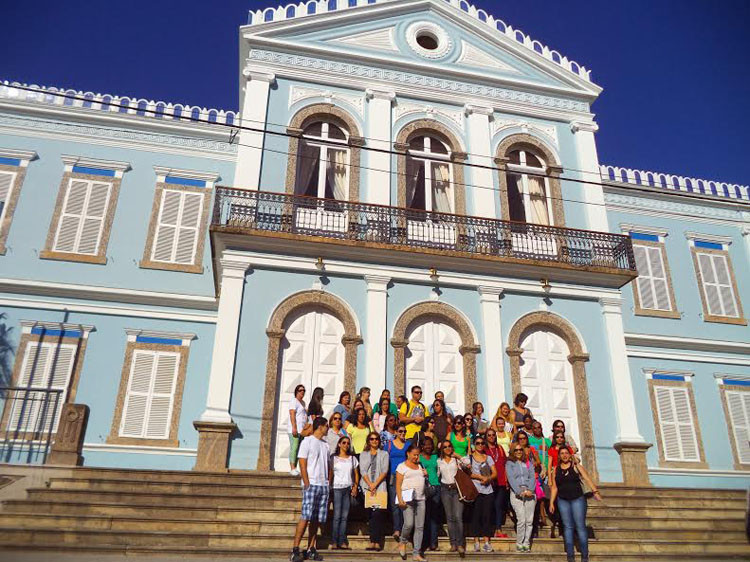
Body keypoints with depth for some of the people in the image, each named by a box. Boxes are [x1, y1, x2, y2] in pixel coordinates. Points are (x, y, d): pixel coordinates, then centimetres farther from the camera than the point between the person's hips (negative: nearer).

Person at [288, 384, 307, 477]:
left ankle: (295, 468, 6)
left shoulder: (303, 402, 22)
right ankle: (293, 469, -12)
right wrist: (294, 427, -21)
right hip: (295, 429, -8)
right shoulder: (294, 400, -4)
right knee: (294, 448, -10)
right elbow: (292, 414, -13)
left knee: (299, 448, 5)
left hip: (302, 430, 8)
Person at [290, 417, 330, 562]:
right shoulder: (307, 441, -2)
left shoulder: (325, 444, 18)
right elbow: (302, 464, -7)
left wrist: (328, 482, 9)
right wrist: (307, 484, -14)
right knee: (306, 517, -12)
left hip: (323, 485, 6)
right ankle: (295, 549, -9)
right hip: (311, 484, -6)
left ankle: (311, 549, 11)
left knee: (317, 519, 5)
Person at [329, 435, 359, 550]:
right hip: (337, 488, -3)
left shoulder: (353, 458, 12)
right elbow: (330, 474, 1)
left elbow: (356, 474, 13)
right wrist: (329, 487, -8)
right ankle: (334, 542, -2)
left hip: (348, 489, 3)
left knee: (345, 516, 2)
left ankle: (342, 542, 5)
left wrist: (355, 486, 1)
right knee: (337, 516, -6)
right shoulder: (334, 458, 4)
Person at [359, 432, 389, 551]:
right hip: (367, 486, 2)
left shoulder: (384, 454, 13)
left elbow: (384, 471, 2)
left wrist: (375, 484, -9)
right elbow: (363, 471, 5)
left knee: (377, 513, -13)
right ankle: (375, 541, 2)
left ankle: (375, 541, -13)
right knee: (371, 514, -1)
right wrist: (370, 484, -9)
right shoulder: (363, 454, 16)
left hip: (380, 487, -2)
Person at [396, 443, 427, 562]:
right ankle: (403, 542, 14)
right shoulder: (402, 466, 3)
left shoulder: (420, 466, 20)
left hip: (420, 499, 5)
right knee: (409, 524, -15)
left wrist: (425, 474, 11)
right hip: (408, 499, -5)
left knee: (420, 527, 2)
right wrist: (400, 500, -13)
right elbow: (398, 485, -4)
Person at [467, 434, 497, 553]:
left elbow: (495, 473, 7)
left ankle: (487, 542, 4)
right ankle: (476, 542, 3)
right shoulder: (469, 457, 6)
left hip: (488, 490, 2)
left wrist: (488, 478, -12)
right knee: (476, 515, -2)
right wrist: (480, 477, -13)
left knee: (487, 515, -1)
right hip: (475, 490, -2)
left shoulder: (488, 458, 15)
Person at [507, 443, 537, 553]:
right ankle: (519, 543, 0)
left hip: (530, 493, 3)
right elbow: (511, 479, -2)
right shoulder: (509, 463, 9)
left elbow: (532, 477, 7)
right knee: (521, 520, -12)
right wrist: (520, 492, -14)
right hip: (516, 493, -3)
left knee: (529, 520, -3)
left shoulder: (529, 463, 18)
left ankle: (526, 543, 6)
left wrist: (530, 490, -10)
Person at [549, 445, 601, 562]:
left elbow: (587, 479, -9)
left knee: (580, 526, -4)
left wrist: (595, 491, -22)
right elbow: (554, 487, 10)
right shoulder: (556, 470, 8)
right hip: (563, 501, 2)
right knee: (567, 526, 3)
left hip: (578, 499, -2)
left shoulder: (576, 466, 2)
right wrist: (551, 502, 5)